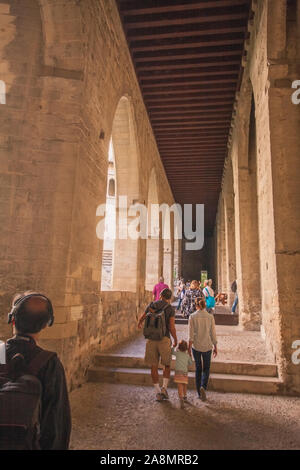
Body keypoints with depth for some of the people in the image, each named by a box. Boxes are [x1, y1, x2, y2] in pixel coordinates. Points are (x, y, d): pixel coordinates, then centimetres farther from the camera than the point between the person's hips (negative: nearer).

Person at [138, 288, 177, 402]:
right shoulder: (171, 309, -4)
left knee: (154, 367, 12)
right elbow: (172, 327, -10)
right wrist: (175, 340, 6)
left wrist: (139, 324, 44)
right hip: (164, 339, -2)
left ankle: (158, 392, 15)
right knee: (167, 365, 18)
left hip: (151, 339, 2)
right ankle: (164, 388, 5)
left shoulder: (151, 305, 7)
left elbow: (142, 318, 20)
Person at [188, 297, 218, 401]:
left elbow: (191, 334, -9)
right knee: (206, 368, 17)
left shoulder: (192, 317, -8)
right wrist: (215, 347, 9)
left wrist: (189, 348, -4)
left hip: (196, 346, 0)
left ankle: (199, 393, 20)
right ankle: (203, 387, -7)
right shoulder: (210, 317, -5)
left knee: (198, 368, 17)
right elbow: (213, 333, -1)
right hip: (207, 346, 0)